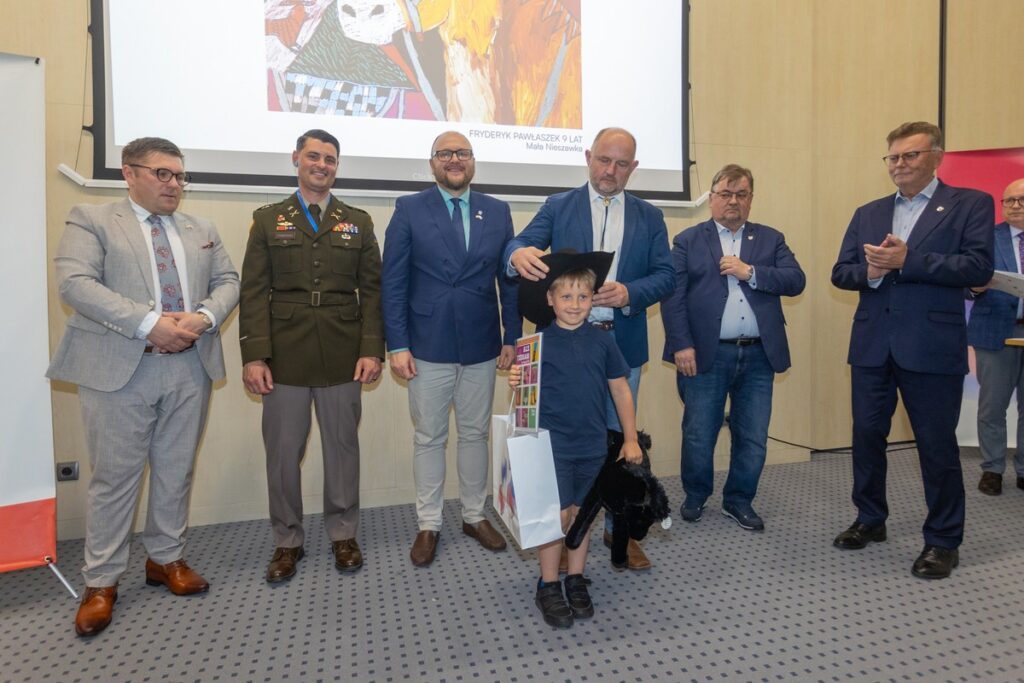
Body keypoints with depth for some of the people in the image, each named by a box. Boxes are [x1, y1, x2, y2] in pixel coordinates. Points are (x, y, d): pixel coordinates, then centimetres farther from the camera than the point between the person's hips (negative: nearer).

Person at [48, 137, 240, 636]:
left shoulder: (202, 231, 16)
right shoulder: (91, 221, 2)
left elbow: (227, 282, 11)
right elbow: (75, 283, -11)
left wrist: (204, 316, -11)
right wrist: (148, 323, -21)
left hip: (190, 368, 4)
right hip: (118, 369, -4)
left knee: (175, 471, 12)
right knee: (114, 476, 3)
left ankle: (166, 559, 28)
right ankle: (101, 582, 18)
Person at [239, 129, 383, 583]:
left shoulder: (358, 222, 11)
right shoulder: (268, 220, 9)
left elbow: (371, 289, 4)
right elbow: (253, 292, 1)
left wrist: (372, 350, -6)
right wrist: (253, 355, -8)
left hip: (343, 354, 1)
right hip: (284, 354, 0)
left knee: (342, 445, 8)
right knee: (282, 450, 6)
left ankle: (343, 535, 25)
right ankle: (287, 541, 24)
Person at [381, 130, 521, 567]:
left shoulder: (497, 212, 6)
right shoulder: (409, 210, -1)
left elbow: (509, 280, 7)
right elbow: (393, 283, -4)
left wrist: (512, 337, 3)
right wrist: (397, 345, -9)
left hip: (481, 347, 3)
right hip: (428, 347, -2)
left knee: (475, 434, 13)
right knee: (429, 438, 9)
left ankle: (475, 516, 30)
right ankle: (428, 525, 24)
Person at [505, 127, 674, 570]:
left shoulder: (649, 217, 8)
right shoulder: (558, 207, 4)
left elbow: (666, 276, 0)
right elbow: (521, 244, -9)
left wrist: (629, 293, -20)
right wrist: (519, 253, -34)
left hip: (623, 344, 2)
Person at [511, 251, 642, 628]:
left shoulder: (602, 341, 0)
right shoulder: (540, 342, -6)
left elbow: (620, 389, 7)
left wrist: (631, 438, 8)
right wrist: (515, 383, -24)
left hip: (593, 446, 3)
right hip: (553, 444, -2)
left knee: (582, 512, 13)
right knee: (557, 514, 1)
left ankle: (576, 580, 31)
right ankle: (548, 586, 20)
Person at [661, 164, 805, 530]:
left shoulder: (771, 239, 13)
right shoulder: (688, 240, 5)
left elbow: (796, 280, 0)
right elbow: (673, 296, -4)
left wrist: (750, 272, -13)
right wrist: (681, 345, -14)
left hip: (759, 355, 3)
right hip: (706, 354, -2)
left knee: (753, 437, 10)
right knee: (698, 435, 8)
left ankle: (739, 500, 29)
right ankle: (695, 496, 30)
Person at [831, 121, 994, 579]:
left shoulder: (970, 204, 2)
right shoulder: (867, 214, 14)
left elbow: (979, 268, -11)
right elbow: (840, 273, 8)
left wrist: (906, 260, -19)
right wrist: (869, 271, -14)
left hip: (932, 348, -4)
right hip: (872, 346, 4)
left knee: (937, 445, 5)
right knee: (866, 435, 12)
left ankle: (943, 540, 22)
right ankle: (870, 520, 31)